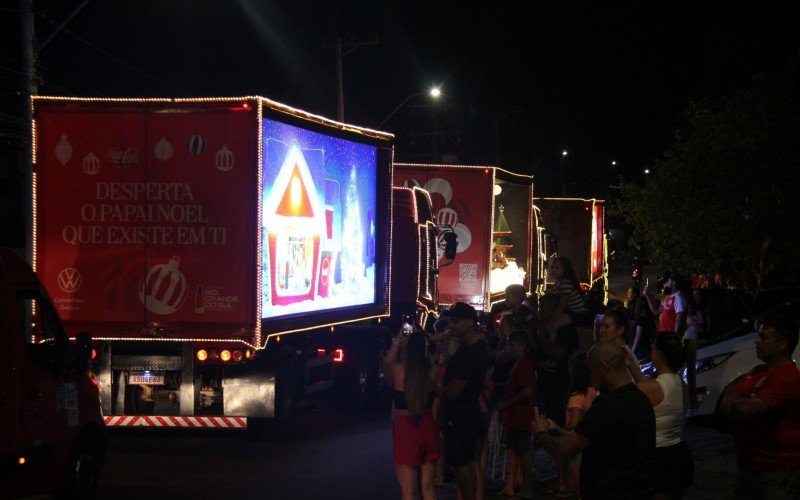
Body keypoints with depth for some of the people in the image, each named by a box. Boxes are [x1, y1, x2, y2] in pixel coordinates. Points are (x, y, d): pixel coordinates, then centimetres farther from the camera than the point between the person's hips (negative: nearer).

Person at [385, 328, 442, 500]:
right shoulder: (433, 372, -5)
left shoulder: (397, 370, -11)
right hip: (428, 427, 3)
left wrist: (397, 342, 25)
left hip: (405, 427, -3)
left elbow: (388, 362, 12)